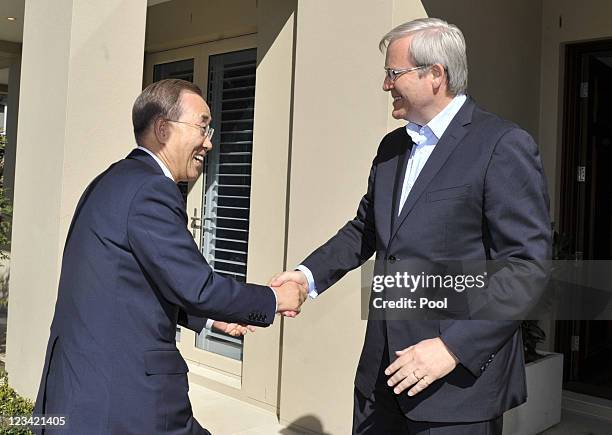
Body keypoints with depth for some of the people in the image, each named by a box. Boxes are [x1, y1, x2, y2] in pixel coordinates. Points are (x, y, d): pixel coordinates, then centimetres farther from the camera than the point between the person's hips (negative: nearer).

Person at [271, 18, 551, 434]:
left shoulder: (503, 146, -12)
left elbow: (528, 266, -16)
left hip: (461, 375, -6)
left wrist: (455, 347, -21)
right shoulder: (393, 146, 11)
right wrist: (308, 274, 5)